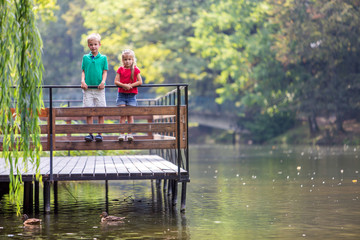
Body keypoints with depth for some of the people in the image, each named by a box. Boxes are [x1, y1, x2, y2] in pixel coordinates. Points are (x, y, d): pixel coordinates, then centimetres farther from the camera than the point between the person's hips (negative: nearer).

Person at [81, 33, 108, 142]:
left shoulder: (103, 58, 8)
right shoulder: (85, 58, 11)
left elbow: (105, 71, 5)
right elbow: (83, 71, 11)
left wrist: (103, 82, -11)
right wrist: (83, 81, -5)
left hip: (99, 88, -1)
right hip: (88, 88, 1)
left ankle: (99, 134, 4)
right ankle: (90, 133, 4)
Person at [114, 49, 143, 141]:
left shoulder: (135, 70, 2)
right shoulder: (120, 69, 6)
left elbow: (140, 82, -3)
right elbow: (116, 82, -1)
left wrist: (131, 85, -14)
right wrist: (124, 85, -17)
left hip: (131, 95, -1)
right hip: (121, 94, 1)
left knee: (130, 115, 1)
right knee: (122, 115, -1)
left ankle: (130, 134, 5)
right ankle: (122, 134, 0)